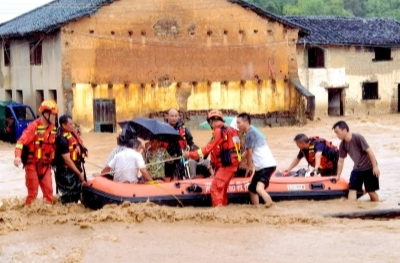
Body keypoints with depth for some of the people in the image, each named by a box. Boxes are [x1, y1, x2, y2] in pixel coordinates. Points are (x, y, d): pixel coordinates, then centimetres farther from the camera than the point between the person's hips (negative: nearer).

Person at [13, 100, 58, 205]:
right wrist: (18, 156, -36)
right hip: (32, 163, -6)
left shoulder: (53, 128, 7)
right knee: (33, 190, -2)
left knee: (48, 189, 4)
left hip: (45, 164, 6)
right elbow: (21, 141, -24)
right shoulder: (34, 126, -15)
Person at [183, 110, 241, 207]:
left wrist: (190, 154, -14)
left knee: (215, 188, -11)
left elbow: (208, 148, -16)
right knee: (222, 188, 18)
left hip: (225, 165, -9)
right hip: (232, 163, 9)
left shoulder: (219, 131, -12)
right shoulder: (230, 130, 15)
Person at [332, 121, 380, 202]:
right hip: (357, 169, 6)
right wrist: (338, 176, 8)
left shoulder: (358, 138, -21)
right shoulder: (342, 145, -3)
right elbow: (340, 161, 6)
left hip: (369, 168, -6)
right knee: (352, 189, -5)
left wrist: (375, 167, -21)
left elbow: (369, 151, -20)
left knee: (371, 192, -1)